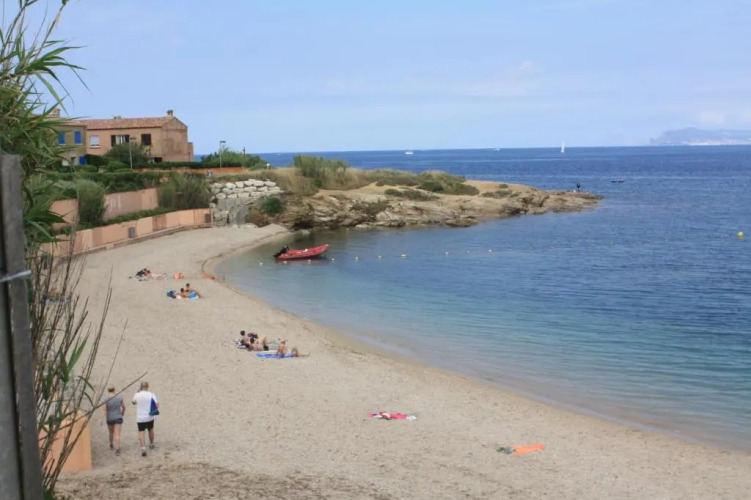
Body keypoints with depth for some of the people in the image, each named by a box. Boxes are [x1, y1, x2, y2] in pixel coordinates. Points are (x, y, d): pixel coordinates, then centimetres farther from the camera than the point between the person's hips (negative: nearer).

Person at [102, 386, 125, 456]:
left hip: (109, 418, 0)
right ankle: (117, 450, -16)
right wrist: (123, 412, 23)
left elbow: (103, 409, -20)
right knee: (117, 434, -3)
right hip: (118, 417, 0)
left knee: (111, 432, 24)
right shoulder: (119, 397, -8)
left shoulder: (106, 399, -15)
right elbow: (124, 406, 3)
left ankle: (111, 445, 46)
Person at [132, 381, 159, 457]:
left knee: (141, 432, -1)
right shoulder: (151, 394, -8)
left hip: (140, 418, -1)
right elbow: (157, 404, -14)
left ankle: (143, 448, -16)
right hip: (149, 417, 1)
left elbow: (133, 402, 16)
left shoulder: (137, 395, -5)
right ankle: (151, 444, 39)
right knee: (150, 430, 22)